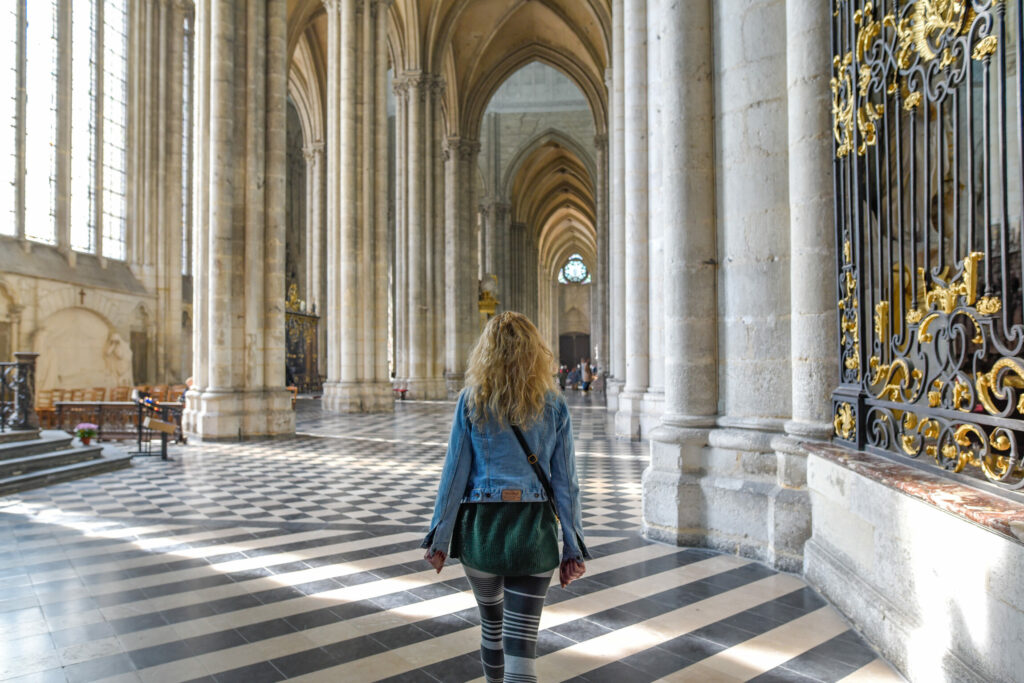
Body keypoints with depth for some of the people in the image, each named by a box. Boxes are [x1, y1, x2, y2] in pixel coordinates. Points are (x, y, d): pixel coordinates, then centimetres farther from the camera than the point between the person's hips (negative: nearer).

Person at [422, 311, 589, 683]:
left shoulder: (471, 401, -3)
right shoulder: (553, 405, -1)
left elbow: (455, 472, -3)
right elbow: (565, 481, -1)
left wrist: (439, 537, 5)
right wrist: (573, 548, 5)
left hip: (481, 526, 1)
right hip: (534, 528, -1)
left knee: (491, 621, 24)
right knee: (522, 639, 2)